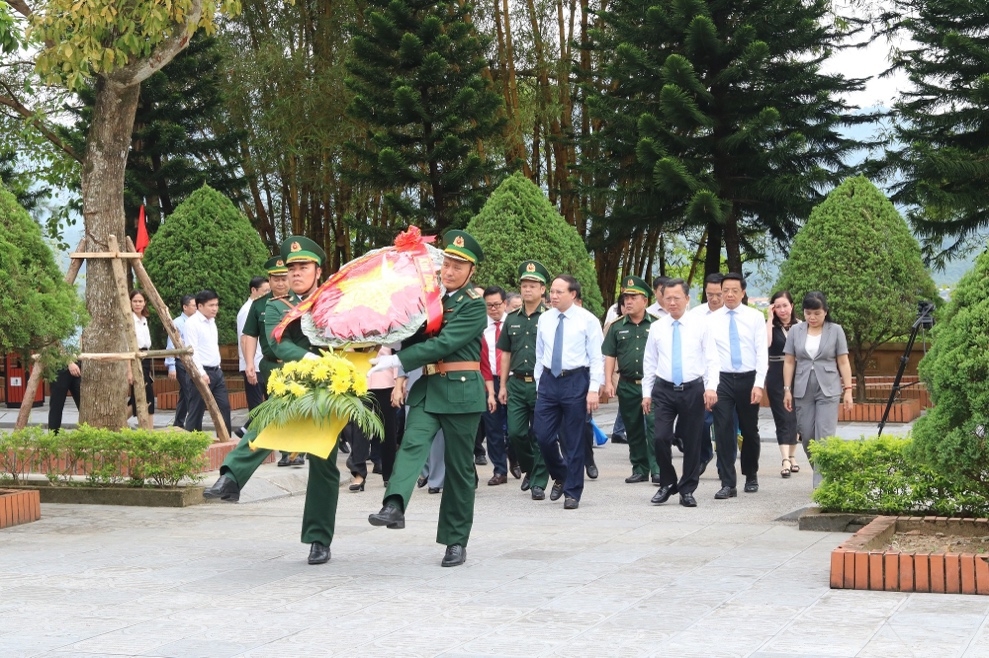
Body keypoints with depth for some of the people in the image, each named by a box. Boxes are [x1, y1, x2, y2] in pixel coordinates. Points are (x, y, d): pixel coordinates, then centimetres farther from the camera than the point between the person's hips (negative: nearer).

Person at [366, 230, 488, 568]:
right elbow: (412, 334, 15)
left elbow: (443, 343, -18)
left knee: (459, 465, 3)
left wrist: (398, 360, -24)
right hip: (427, 387, 4)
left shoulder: (474, 306, -7)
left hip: (461, 391, -4)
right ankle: (394, 506, -40)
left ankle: (456, 541, 10)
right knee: (412, 442, -21)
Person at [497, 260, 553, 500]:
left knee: (540, 436, 0)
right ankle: (530, 469, 24)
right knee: (515, 433, 0)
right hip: (517, 383, 4)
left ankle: (539, 483, 7)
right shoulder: (512, 319, 12)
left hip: (542, 384, -4)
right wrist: (503, 385, 12)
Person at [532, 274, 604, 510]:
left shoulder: (587, 320, -5)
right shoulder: (544, 319, 8)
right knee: (543, 436, 1)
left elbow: (597, 358, -6)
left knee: (573, 441, 2)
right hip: (549, 380, 4)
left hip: (575, 380, -4)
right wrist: (539, 384, 13)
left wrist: (593, 389, -13)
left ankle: (572, 493, 12)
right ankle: (560, 476, 27)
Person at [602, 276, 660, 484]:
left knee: (654, 425, -11)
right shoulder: (617, 327, 9)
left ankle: (656, 469, -10)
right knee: (633, 429, 8)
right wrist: (608, 382, 1)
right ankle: (639, 469, 17)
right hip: (627, 385, 3)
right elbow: (609, 356, 10)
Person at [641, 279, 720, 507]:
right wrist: (646, 392, 7)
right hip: (664, 389, 1)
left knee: (692, 441, 4)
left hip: (693, 389, -1)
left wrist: (711, 387, -13)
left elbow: (712, 360, -1)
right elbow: (649, 362, 11)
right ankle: (667, 484, 11)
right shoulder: (656, 328, 6)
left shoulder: (701, 325, 1)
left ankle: (687, 490, 16)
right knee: (661, 438, -9)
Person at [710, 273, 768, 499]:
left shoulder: (755, 317, 1)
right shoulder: (712, 319, 4)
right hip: (722, 380, 0)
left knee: (750, 431, 11)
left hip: (748, 379, 0)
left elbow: (762, 351, -3)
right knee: (723, 432, -5)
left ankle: (751, 476, 31)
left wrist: (759, 384, -12)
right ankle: (727, 484, -2)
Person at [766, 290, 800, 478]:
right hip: (776, 378, -2)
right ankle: (785, 460, -14)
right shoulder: (771, 326, -1)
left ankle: (792, 456, 21)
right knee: (783, 418, -7)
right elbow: (766, 342, -21)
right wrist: (770, 318, -14)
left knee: (793, 418, 9)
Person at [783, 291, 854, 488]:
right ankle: (820, 474, 23)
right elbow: (789, 362, 7)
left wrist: (848, 390, -2)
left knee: (825, 437, -9)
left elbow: (843, 362, 2)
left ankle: (821, 483, -10)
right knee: (807, 437, 5)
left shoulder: (835, 331, 3)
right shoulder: (795, 331, 7)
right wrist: (787, 390, 3)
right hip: (803, 391, 3)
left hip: (828, 390, -2)